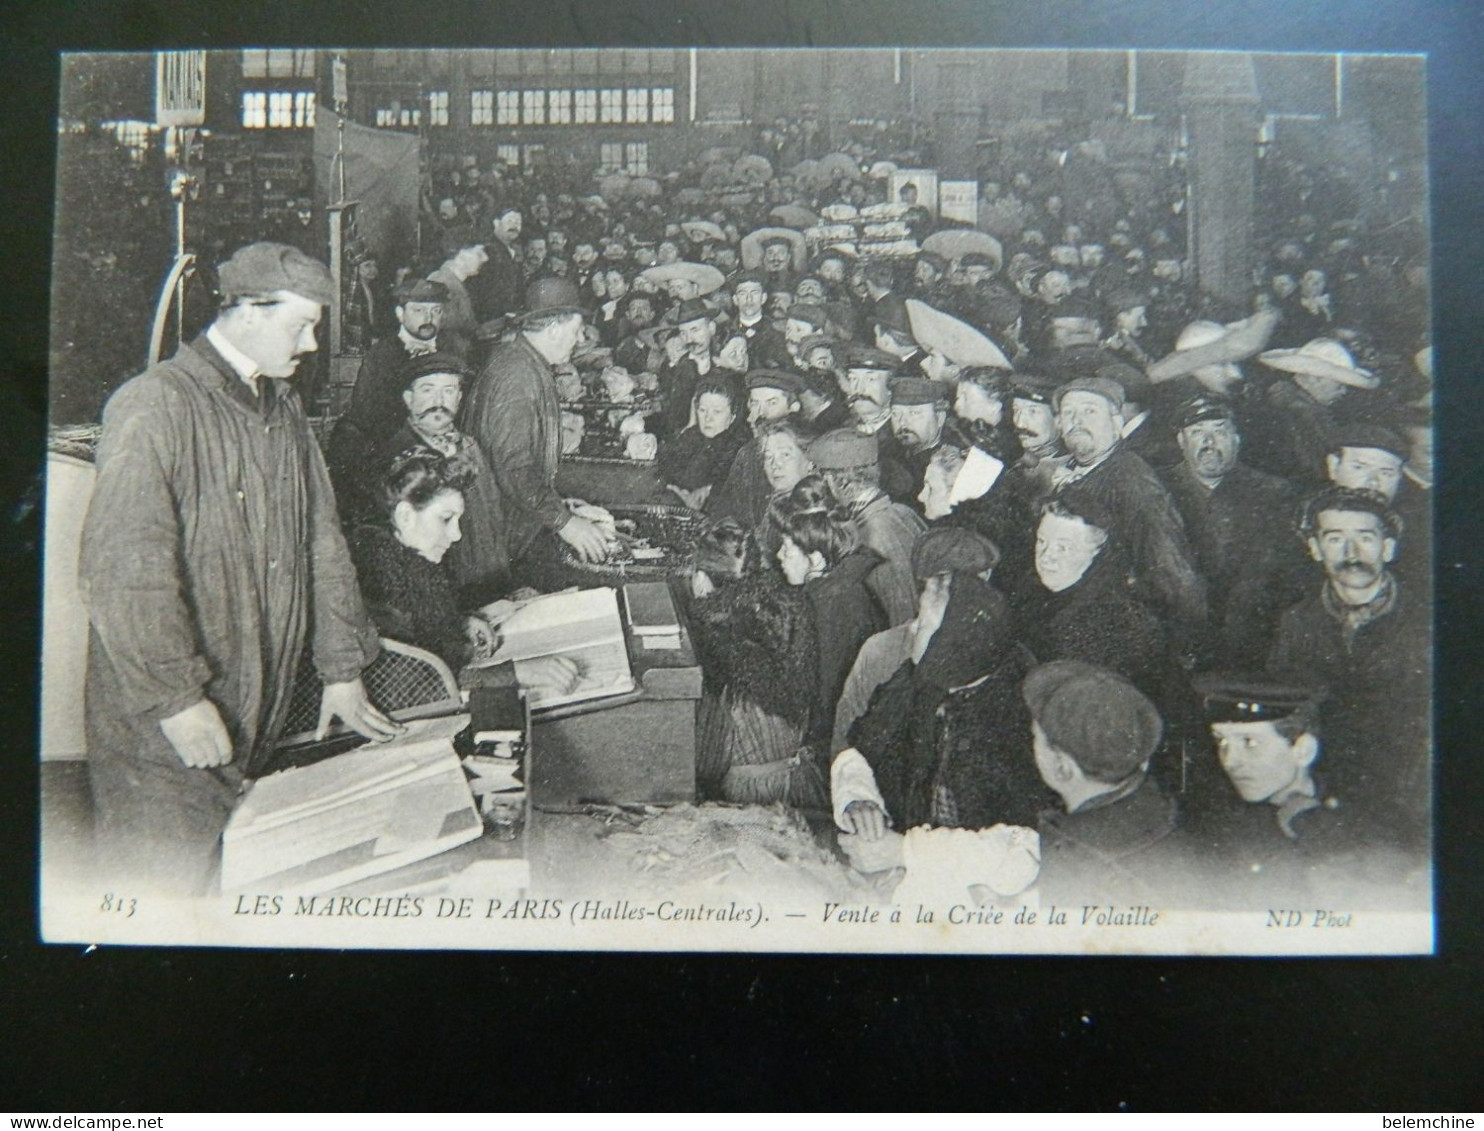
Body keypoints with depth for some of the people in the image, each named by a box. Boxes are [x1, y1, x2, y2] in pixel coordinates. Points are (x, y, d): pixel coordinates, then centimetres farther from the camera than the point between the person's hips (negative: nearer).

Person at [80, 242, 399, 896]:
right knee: (165, 887, 2)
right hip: (162, 725, -7)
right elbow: (118, 571, -21)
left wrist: (340, 669, 14)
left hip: (258, 719, 7)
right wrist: (177, 698, -21)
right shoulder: (155, 405, -14)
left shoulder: (283, 407, 12)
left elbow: (321, 541, 15)